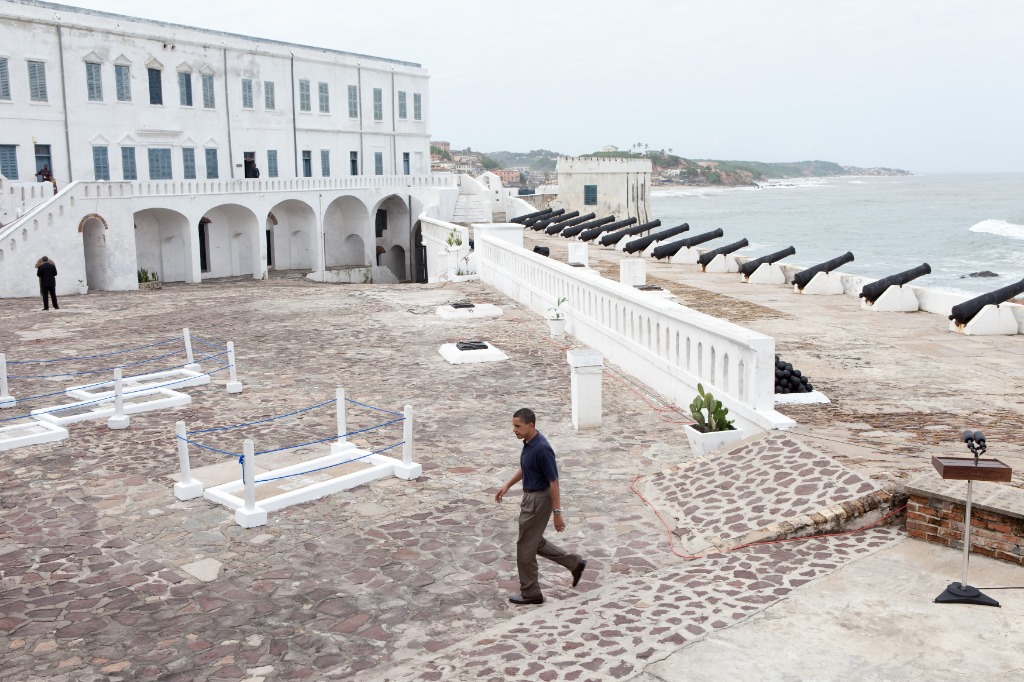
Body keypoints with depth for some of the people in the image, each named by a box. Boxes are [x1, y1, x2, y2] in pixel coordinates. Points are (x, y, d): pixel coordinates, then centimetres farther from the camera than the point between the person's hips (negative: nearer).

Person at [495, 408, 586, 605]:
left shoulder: (542, 448, -27)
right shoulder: (529, 442, 2)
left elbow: (554, 482, -23)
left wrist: (557, 513, -20)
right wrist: (507, 485, 19)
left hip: (539, 500, -10)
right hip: (530, 497, 10)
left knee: (525, 547, 2)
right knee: (535, 542, 20)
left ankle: (530, 593, 17)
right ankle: (574, 563, 28)